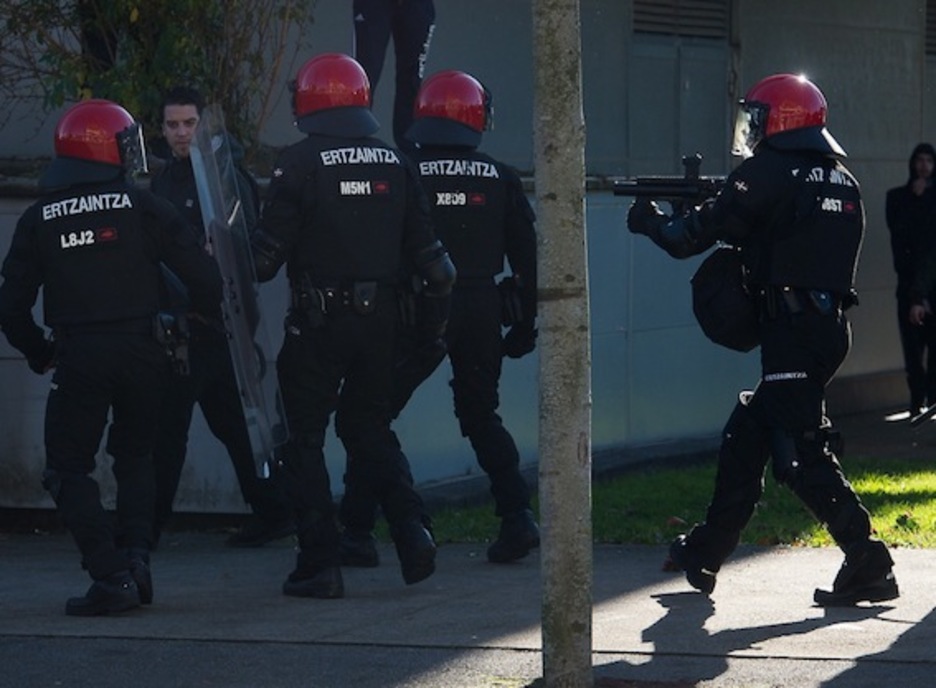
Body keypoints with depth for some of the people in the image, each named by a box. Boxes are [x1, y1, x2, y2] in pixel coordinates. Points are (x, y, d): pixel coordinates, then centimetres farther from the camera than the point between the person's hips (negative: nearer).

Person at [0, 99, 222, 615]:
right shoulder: (143, 208, 0)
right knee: (135, 456, 21)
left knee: (69, 469, 6)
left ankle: (112, 576, -9)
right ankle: (135, 553, 3)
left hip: (78, 358, -1)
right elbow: (200, 274, -5)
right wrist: (215, 319, 15)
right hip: (141, 353, 1)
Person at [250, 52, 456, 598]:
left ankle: (321, 563, 0)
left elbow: (271, 249, -10)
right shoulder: (395, 162, 6)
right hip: (380, 318, 5)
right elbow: (426, 246, 8)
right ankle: (412, 528, 0)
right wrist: (438, 306, 20)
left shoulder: (300, 163, -8)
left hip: (318, 322, -5)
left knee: (304, 436, 5)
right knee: (368, 426, 20)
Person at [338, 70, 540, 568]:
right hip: (480, 313, 3)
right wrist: (525, 322, 15)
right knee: (481, 415, 19)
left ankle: (357, 531, 1)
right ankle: (517, 517, 8)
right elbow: (527, 256, 7)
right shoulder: (500, 180, 5)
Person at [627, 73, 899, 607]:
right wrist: (715, 213, 23)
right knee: (746, 437, 18)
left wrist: (652, 221, 17)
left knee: (800, 452, -9)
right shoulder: (841, 179, 16)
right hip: (831, 325, 9)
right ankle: (705, 552, 26)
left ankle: (868, 564, -17)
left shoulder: (769, 173, -8)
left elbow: (699, 234, -2)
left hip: (792, 331, -9)